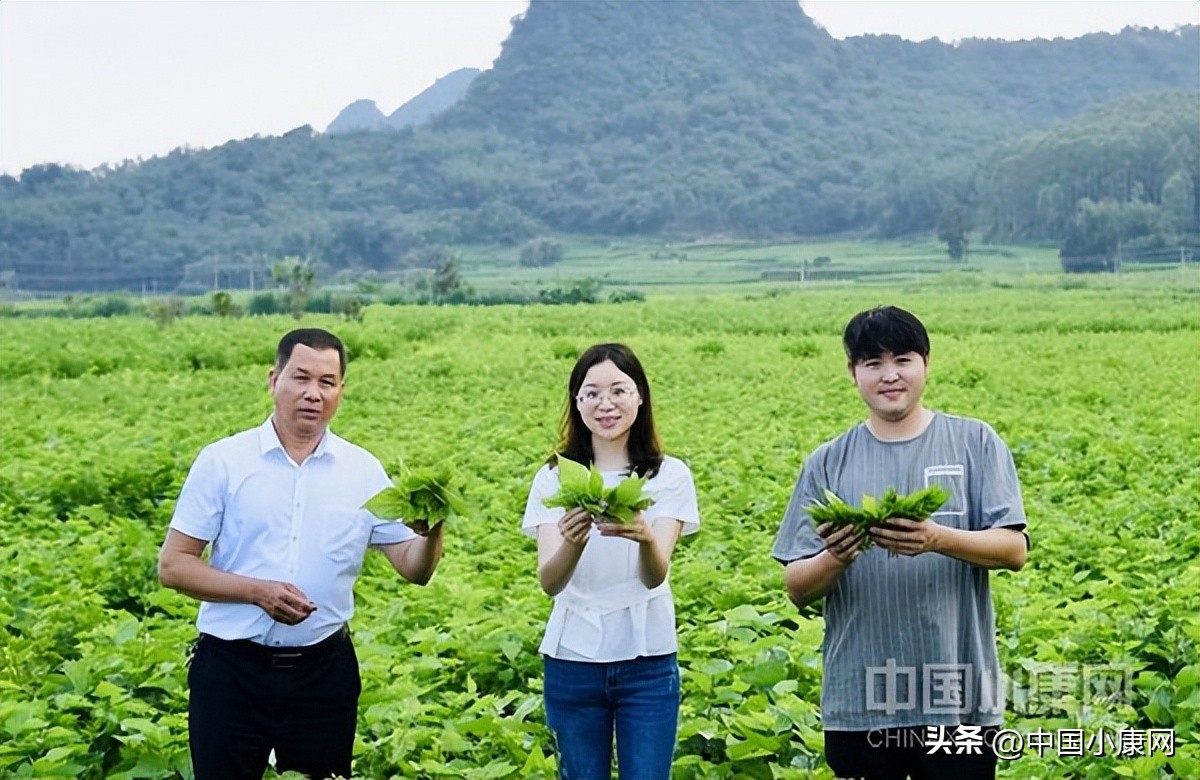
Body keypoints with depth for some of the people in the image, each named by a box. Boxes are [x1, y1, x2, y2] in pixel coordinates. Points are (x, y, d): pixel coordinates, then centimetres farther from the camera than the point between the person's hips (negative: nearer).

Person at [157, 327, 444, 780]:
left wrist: (431, 533, -21)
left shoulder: (363, 471, 3)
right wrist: (258, 591, -18)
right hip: (231, 668, -2)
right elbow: (172, 566, -4)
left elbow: (414, 569, 1)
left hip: (324, 671, 2)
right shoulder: (222, 461, -3)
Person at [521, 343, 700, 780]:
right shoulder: (554, 478, 0)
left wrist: (645, 537, -38)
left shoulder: (670, 476, -3)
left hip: (647, 661, -1)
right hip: (573, 661, 1)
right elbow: (549, 582, -12)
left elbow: (656, 575, -15)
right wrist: (572, 542, -34)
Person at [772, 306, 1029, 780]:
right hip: (859, 701, 1)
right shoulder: (827, 464, 5)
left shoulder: (975, 443, 2)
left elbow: (1014, 550, -5)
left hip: (960, 696, -1)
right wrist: (835, 560, -19)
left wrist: (938, 539, -23)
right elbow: (797, 588, 3)